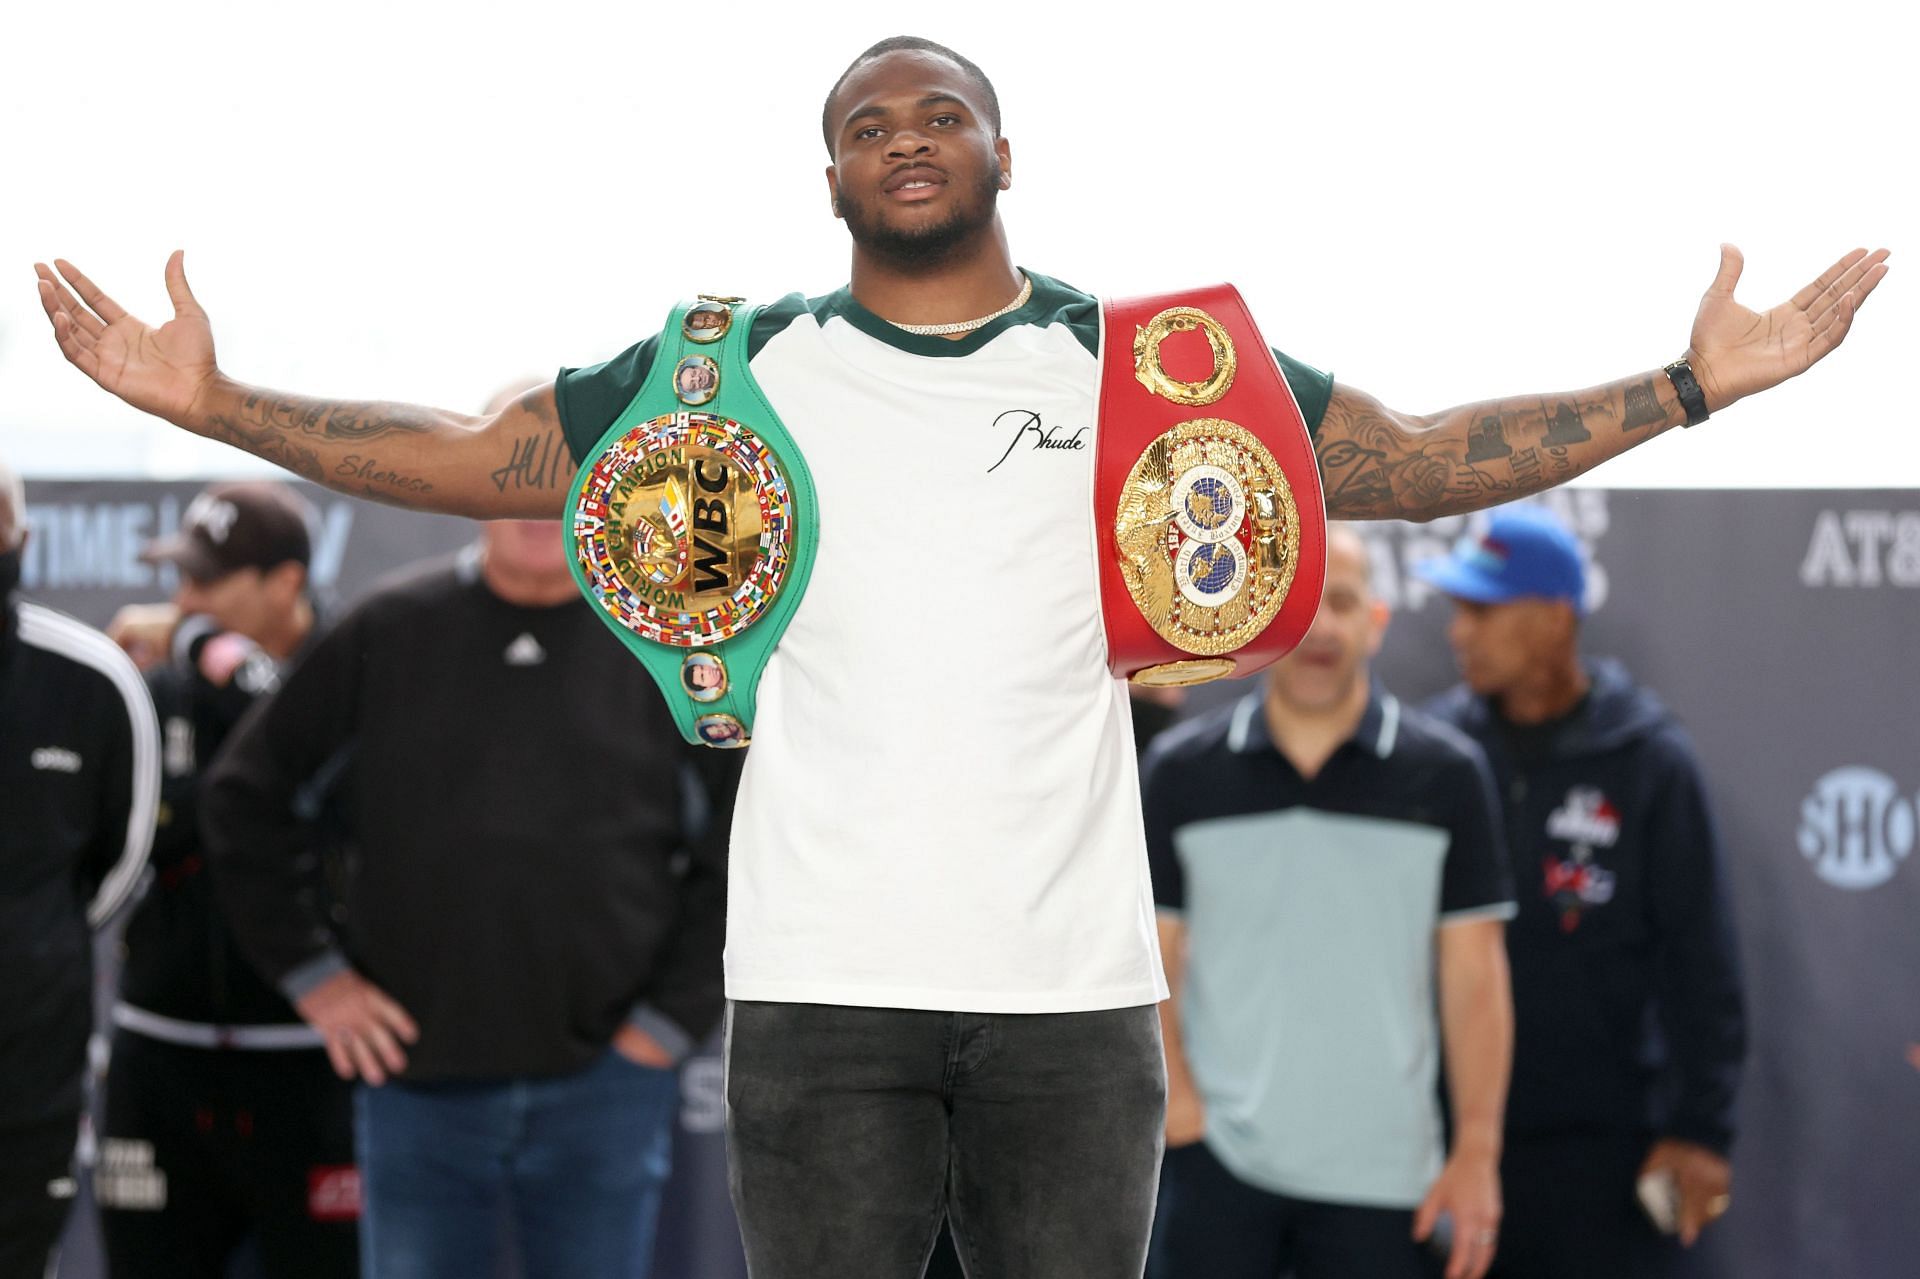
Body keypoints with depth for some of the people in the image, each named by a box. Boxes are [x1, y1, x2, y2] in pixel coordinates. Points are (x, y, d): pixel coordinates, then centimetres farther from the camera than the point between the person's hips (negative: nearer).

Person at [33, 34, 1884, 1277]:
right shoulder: (745, 368, 7)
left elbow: (1416, 461, 5)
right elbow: (472, 461, 8)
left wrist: (1692, 383, -4)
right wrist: (211, 402, 0)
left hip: (1073, 978, 0)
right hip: (820, 986, 0)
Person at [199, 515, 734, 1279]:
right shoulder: (388, 633, 2)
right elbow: (245, 799, 10)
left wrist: (673, 1015, -2)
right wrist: (308, 971, 3)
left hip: (605, 1086, -1)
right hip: (418, 1080, 1)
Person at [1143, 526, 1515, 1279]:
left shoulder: (1445, 776, 4)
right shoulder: (1182, 772, 5)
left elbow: (1474, 975, 3)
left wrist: (1477, 1151, -2)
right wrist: (1177, 1101, -8)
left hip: (1382, 1176, 0)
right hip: (1217, 1161, 0)